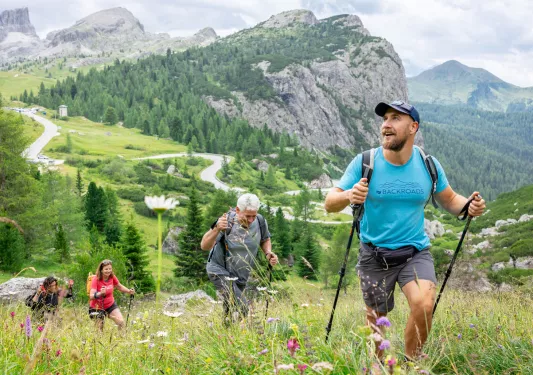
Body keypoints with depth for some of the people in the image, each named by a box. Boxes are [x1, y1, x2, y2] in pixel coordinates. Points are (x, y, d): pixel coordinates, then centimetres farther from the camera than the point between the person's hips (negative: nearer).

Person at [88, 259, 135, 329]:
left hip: (111, 305, 4)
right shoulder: (96, 279, -22)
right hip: (98, 307, -4)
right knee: (100, 328, -3)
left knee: (121, 322, -10)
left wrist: (129, 291, -5)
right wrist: (100, 293, -51)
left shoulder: (112, 277, -8)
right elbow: (91, 296, -32)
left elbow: (119, 287, 12)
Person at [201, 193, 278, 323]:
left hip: (241, 276, 6)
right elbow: (204, 246, -31)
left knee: (230, 308, 21)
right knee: (242, 309, -23)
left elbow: (265, 240, 11)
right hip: (220, 272, -6)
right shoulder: (227, 222, -25)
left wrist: (268, 253, -10)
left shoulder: (260, 222, -11)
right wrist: (217, 229, -48)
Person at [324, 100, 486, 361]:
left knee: (424, 305, -23)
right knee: (376, 320, 10)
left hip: (415, 251, 0)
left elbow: (449, 200, 11)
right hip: (374, 254, 0)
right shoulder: (364, 163, -11)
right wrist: (348, 196, -34)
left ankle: (411, 363, 2)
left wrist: (468, 207, -13)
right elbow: (329, 204, -10)